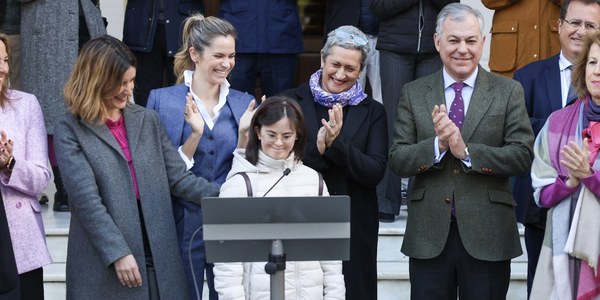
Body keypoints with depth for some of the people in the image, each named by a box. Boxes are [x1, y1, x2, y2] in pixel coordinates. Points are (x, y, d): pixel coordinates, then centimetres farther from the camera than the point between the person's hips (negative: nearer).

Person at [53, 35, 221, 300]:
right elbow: (86, 198, -10)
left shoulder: (148, 120, 13)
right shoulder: (70, 131, -1)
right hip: (103, 262, -4)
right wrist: (118, 253, -18)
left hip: (157, 255, 4)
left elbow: (177, 178, 10)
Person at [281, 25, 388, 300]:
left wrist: (336, 143, -17)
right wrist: (317, 147, -18)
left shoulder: (372, 112, 6)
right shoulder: (291, 101, 3)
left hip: (354, 229, 1)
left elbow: (375, 173, -5)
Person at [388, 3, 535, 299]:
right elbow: (397, 160, 2)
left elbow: (523, 157, -6)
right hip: (429, 234, 1)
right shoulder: (413, 93, 7)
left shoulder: (508, 91, 3)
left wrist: (466, 151, -17)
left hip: (487, 236, -1)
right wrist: (437, 145, -16)